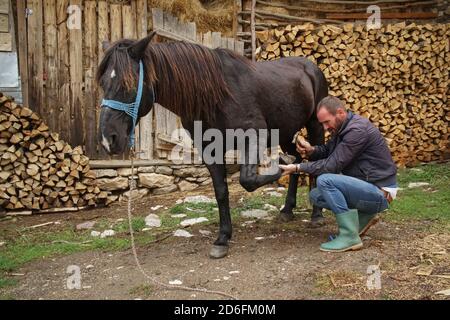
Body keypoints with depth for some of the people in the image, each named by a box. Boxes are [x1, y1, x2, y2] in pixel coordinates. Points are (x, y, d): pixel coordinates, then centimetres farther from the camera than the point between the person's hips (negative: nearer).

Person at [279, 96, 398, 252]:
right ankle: (364, 216, 11)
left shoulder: (357, 130, -22)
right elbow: (327, 151, 11)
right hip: (366, 187, 9)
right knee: (316, 196, 5)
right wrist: (311, 150, -12)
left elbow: (332, 165, -24)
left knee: (325, 180, -26)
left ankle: (350, 237, -18)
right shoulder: (342, 128, 7)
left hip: (380, 193, -9)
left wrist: (298, 167, -22)